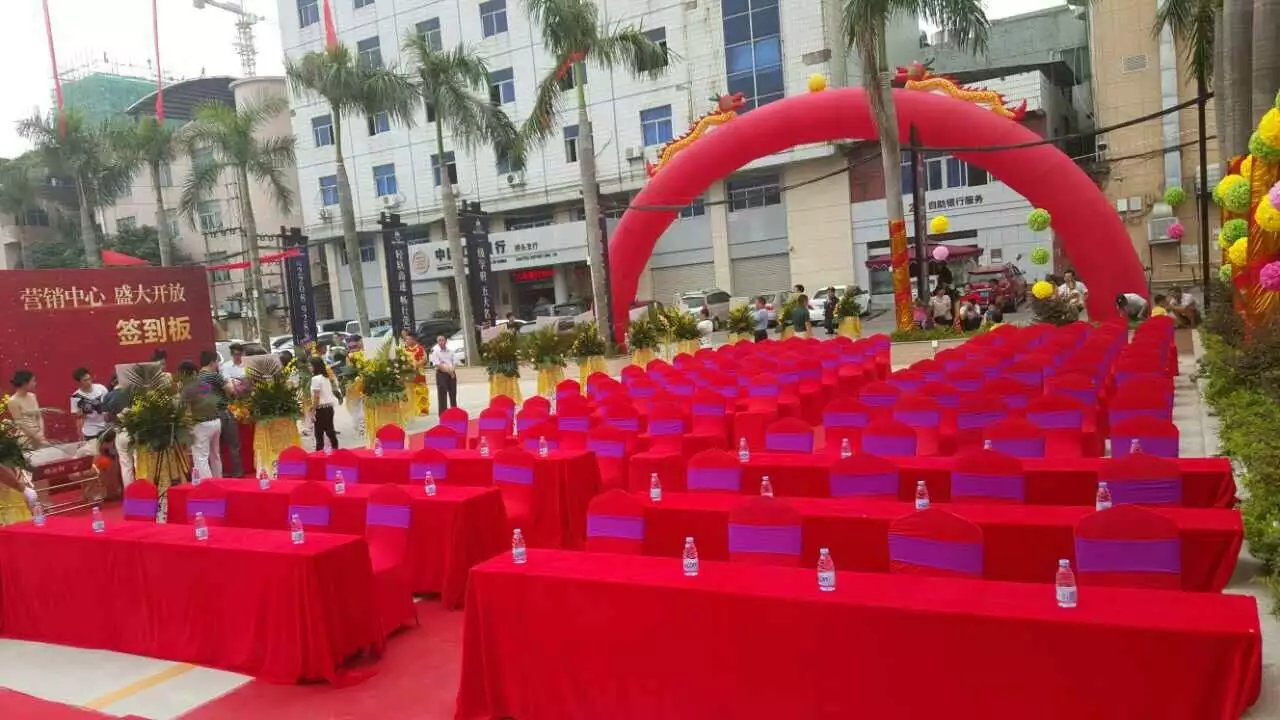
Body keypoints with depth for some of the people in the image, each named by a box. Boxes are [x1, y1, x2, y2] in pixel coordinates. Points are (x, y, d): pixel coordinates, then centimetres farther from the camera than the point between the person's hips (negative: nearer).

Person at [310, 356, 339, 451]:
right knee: (330, 431, 13)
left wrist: (313, 410, -14)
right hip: (329, 407, 8)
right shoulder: (326, 377, 12)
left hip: (321, 408, -8)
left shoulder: (316, 378, -13)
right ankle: (335, 450, 16)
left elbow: (316, 396, -17)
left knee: (319, 433, -2)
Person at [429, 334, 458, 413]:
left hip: (452, 374, 5)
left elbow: (454, 363, 9)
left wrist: (452, 370, -10)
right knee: (442, 395, -5)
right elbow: (438, 365, -12)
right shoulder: (435, 352, -4)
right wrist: (448, 370, -15)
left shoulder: (450, 351, 11)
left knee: (453, 394, 10)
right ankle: (443, 415, -2)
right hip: (441, 374, -5)